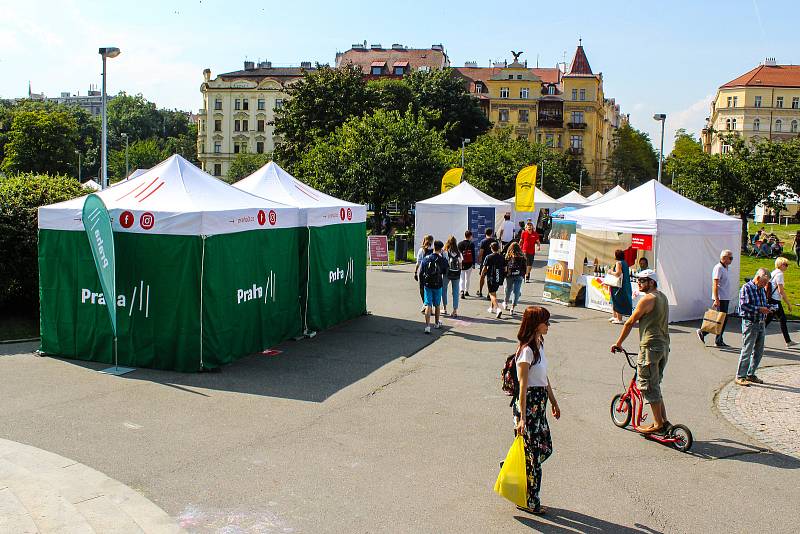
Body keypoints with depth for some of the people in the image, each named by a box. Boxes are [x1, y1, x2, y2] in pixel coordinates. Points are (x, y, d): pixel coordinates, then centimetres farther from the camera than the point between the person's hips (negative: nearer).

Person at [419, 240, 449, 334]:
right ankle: (437, 323, 34)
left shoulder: (426, 259, -4)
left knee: (428, 305, -1)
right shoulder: (443, 260, -9)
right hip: (438, 285, 0)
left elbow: (421, 272, 1)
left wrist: (423, 282, 13)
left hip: (427, 285, 0)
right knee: (437, 305, 16)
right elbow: (445, 273, 2)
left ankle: (427, 326, -11)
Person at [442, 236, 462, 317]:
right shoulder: (459, 253, -1)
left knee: (444, 289, 17)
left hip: (447, 274, -2)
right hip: (456, 274, 2)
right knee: (455, 292, 7)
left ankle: (445, 308, 18)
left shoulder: (445, 253, -11)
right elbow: (460, 265, 4)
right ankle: (455, 310, 6)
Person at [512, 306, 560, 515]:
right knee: (533, 453, 1)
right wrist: (522, 418, -22)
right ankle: (529, 501, 15)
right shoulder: (527, 350, -19)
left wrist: (553, 401, 26)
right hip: (529, 404, -9)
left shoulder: (539, 344, 9)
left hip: (540, 404, 9)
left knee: (545, 448, 15)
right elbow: (523, 385, -21)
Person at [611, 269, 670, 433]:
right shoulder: (662, 297, 15)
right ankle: (663, 420, 19)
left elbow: (630, 323, -8)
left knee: (647, 385, 0)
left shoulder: (647, 299, -12)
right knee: (654, 384, 17)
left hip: (650, 346, -9)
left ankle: (658, 424, 4)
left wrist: (618, 343, 1)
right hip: (664, 346, 9)